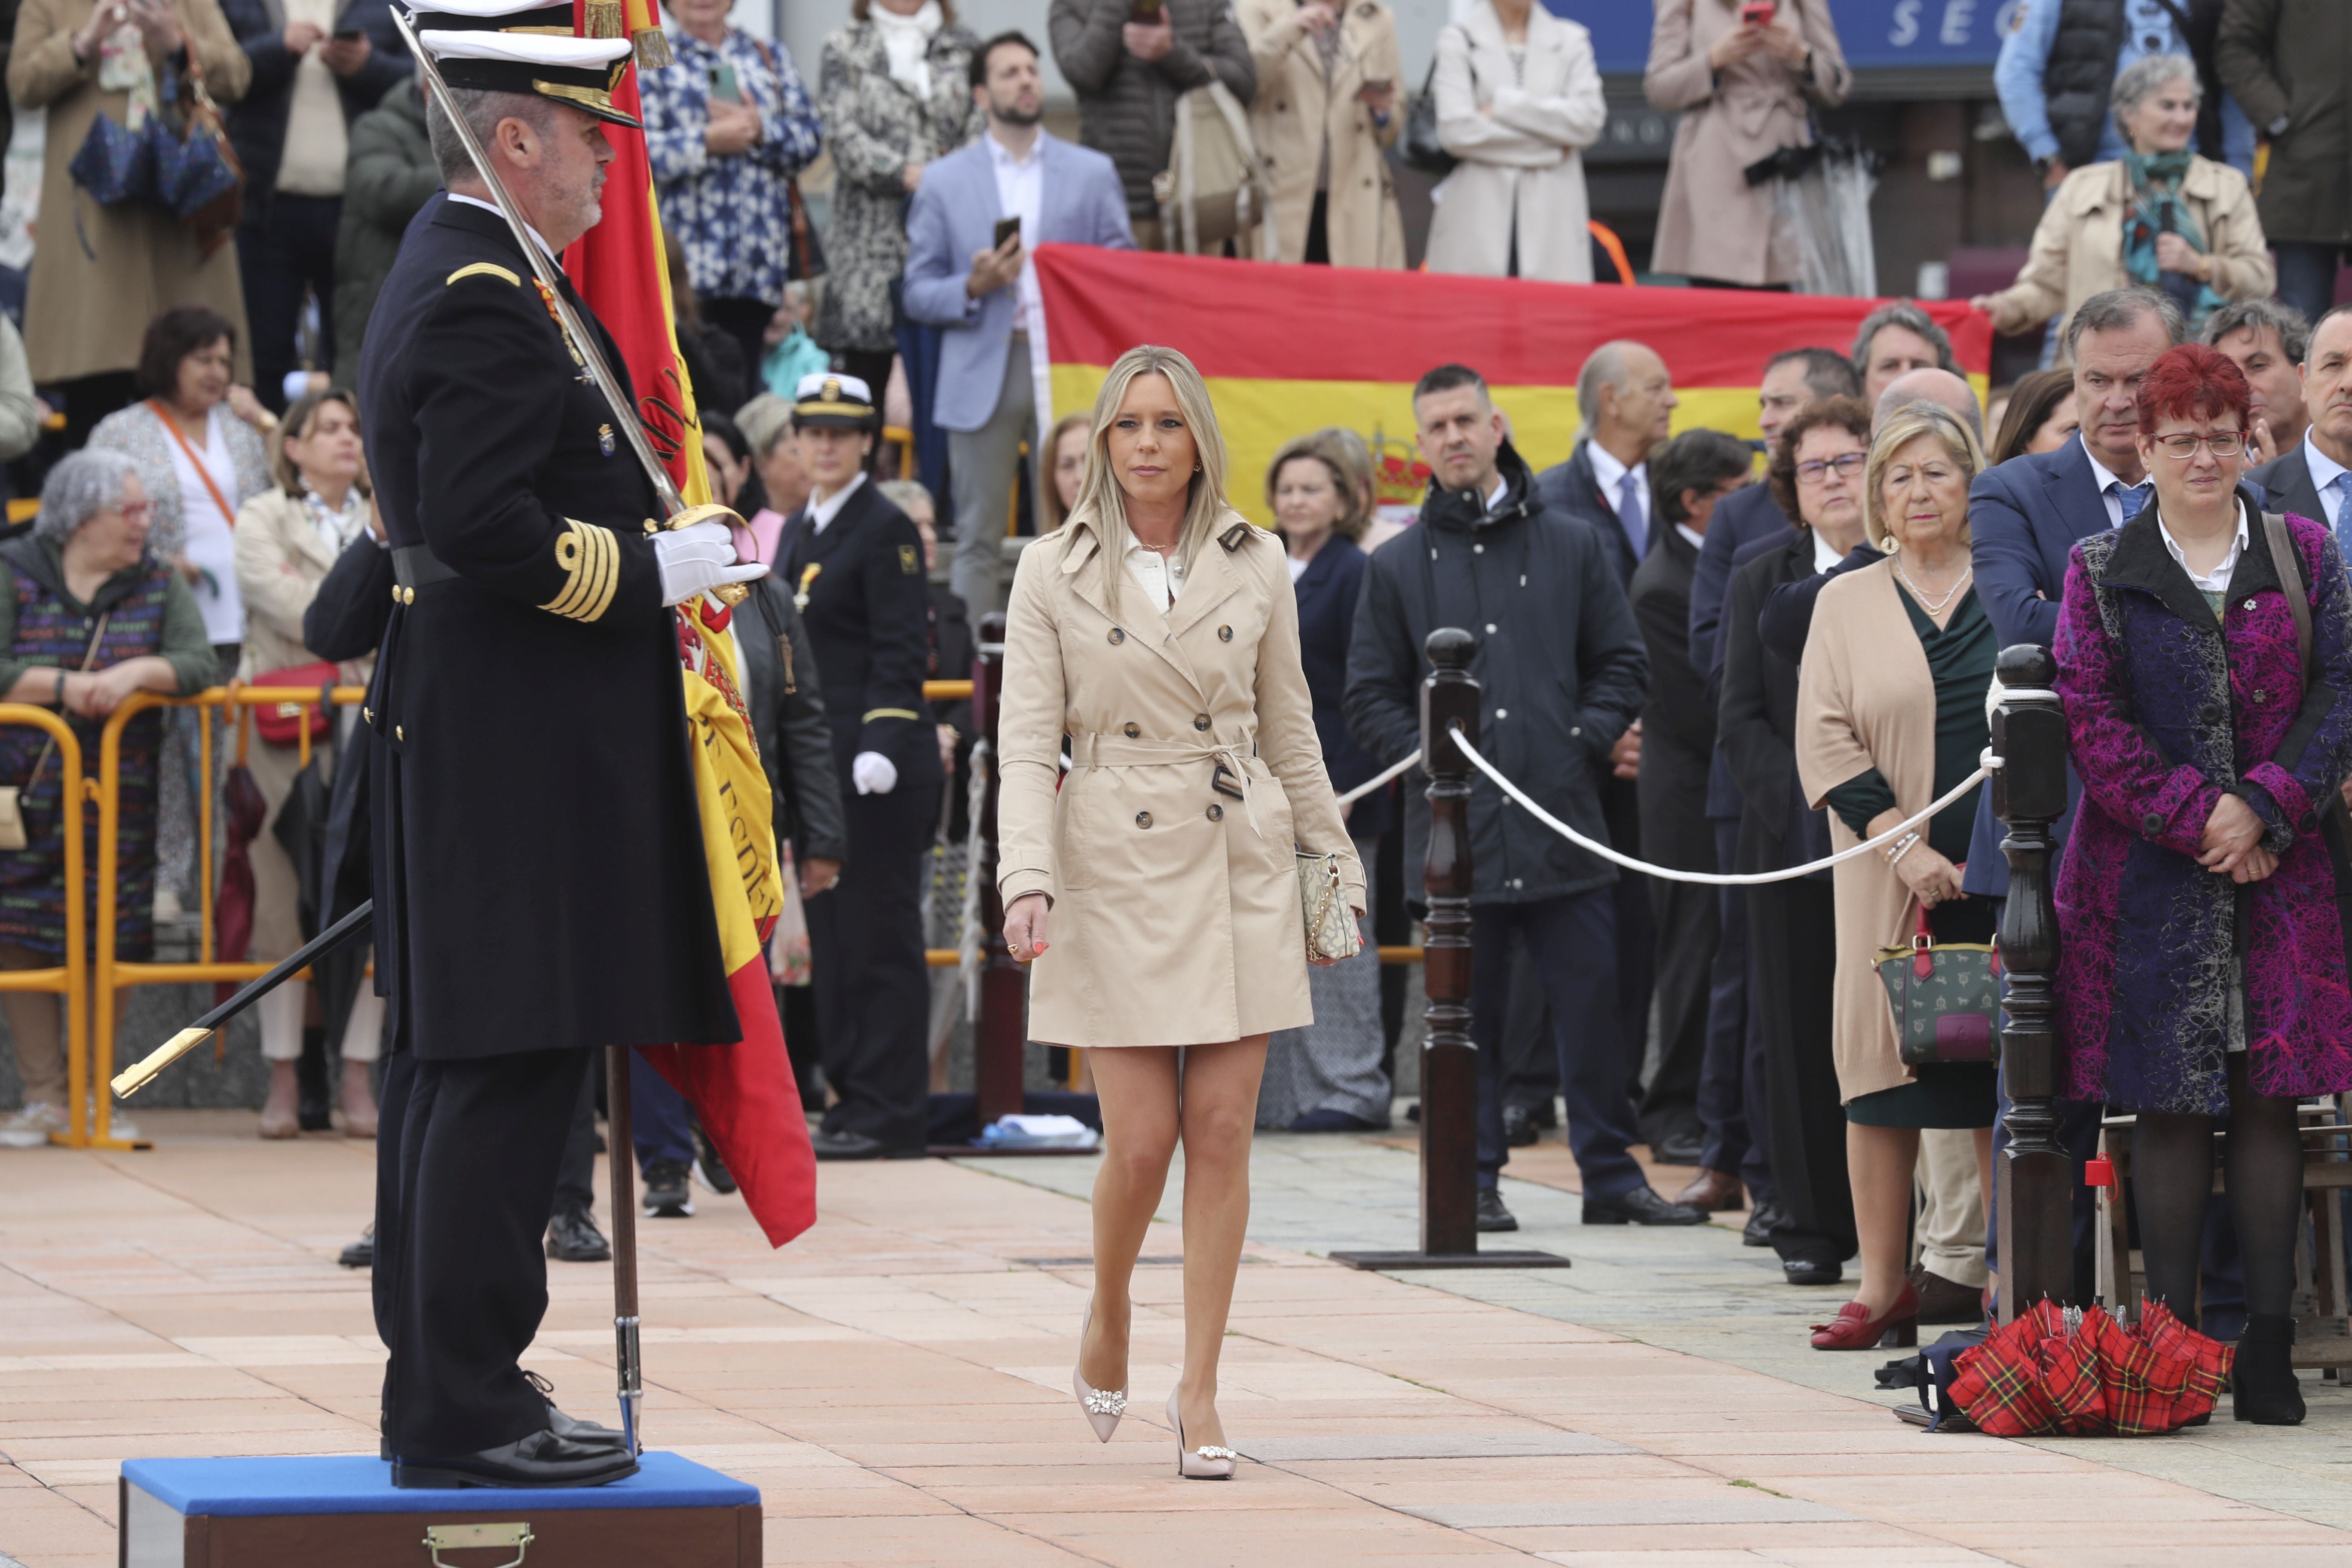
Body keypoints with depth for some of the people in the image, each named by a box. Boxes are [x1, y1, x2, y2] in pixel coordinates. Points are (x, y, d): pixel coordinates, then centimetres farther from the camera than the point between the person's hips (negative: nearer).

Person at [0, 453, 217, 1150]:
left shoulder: (159, 583, 9)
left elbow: (198, 664, -5)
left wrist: (138, 673, -22)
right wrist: (66, 685, -19)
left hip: (119, 801, 2)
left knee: (110, 944, -1)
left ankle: (90, 1095, 11)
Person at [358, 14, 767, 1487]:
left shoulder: (449, 277, 17)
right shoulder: (488, 301, -16)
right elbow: (485, 528, -25)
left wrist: (656, 551, 16)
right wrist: (653, 572, -15)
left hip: (468, 740, 11)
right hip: (525, 748, -11)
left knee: (454, 1067, 13)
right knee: (512, 1068, -9)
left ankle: (437, 1383, 18)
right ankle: (468, 1413, -9)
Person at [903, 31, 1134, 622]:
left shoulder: (1093, 174, 10)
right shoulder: (945, 182, 8)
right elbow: (919, 294, 7)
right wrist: (974, 288, -12)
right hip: (984, 372, 0)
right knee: (978, 541, 1)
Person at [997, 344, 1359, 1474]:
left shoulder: (1255, 566, 6)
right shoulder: (1054, 574, 1)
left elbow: (1290, 735, 13)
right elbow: (1026, 743, -4)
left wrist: (1336, 870, 12)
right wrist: (1028, 881, -16)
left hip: (1240, 870, 2)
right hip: (1117, 872, -2)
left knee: (1221, 1132, -2)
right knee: (1142, 1137, -6)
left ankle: (1199, 1392, 4)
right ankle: (1108, 1316, 24)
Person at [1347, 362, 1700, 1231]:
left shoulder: (1574, 547, 9)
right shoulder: (1398, 565, 8)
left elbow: (1622, 664, 12)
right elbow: (1371, 696, 9)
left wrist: (1584, 743, -2)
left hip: (1563, 823, 0)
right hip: (1454, 826, 0)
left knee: (1594, 1000, 1)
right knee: (1468, 1011, 3)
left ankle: (1611, 1174, 8)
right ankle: (1473, 1179, 10)